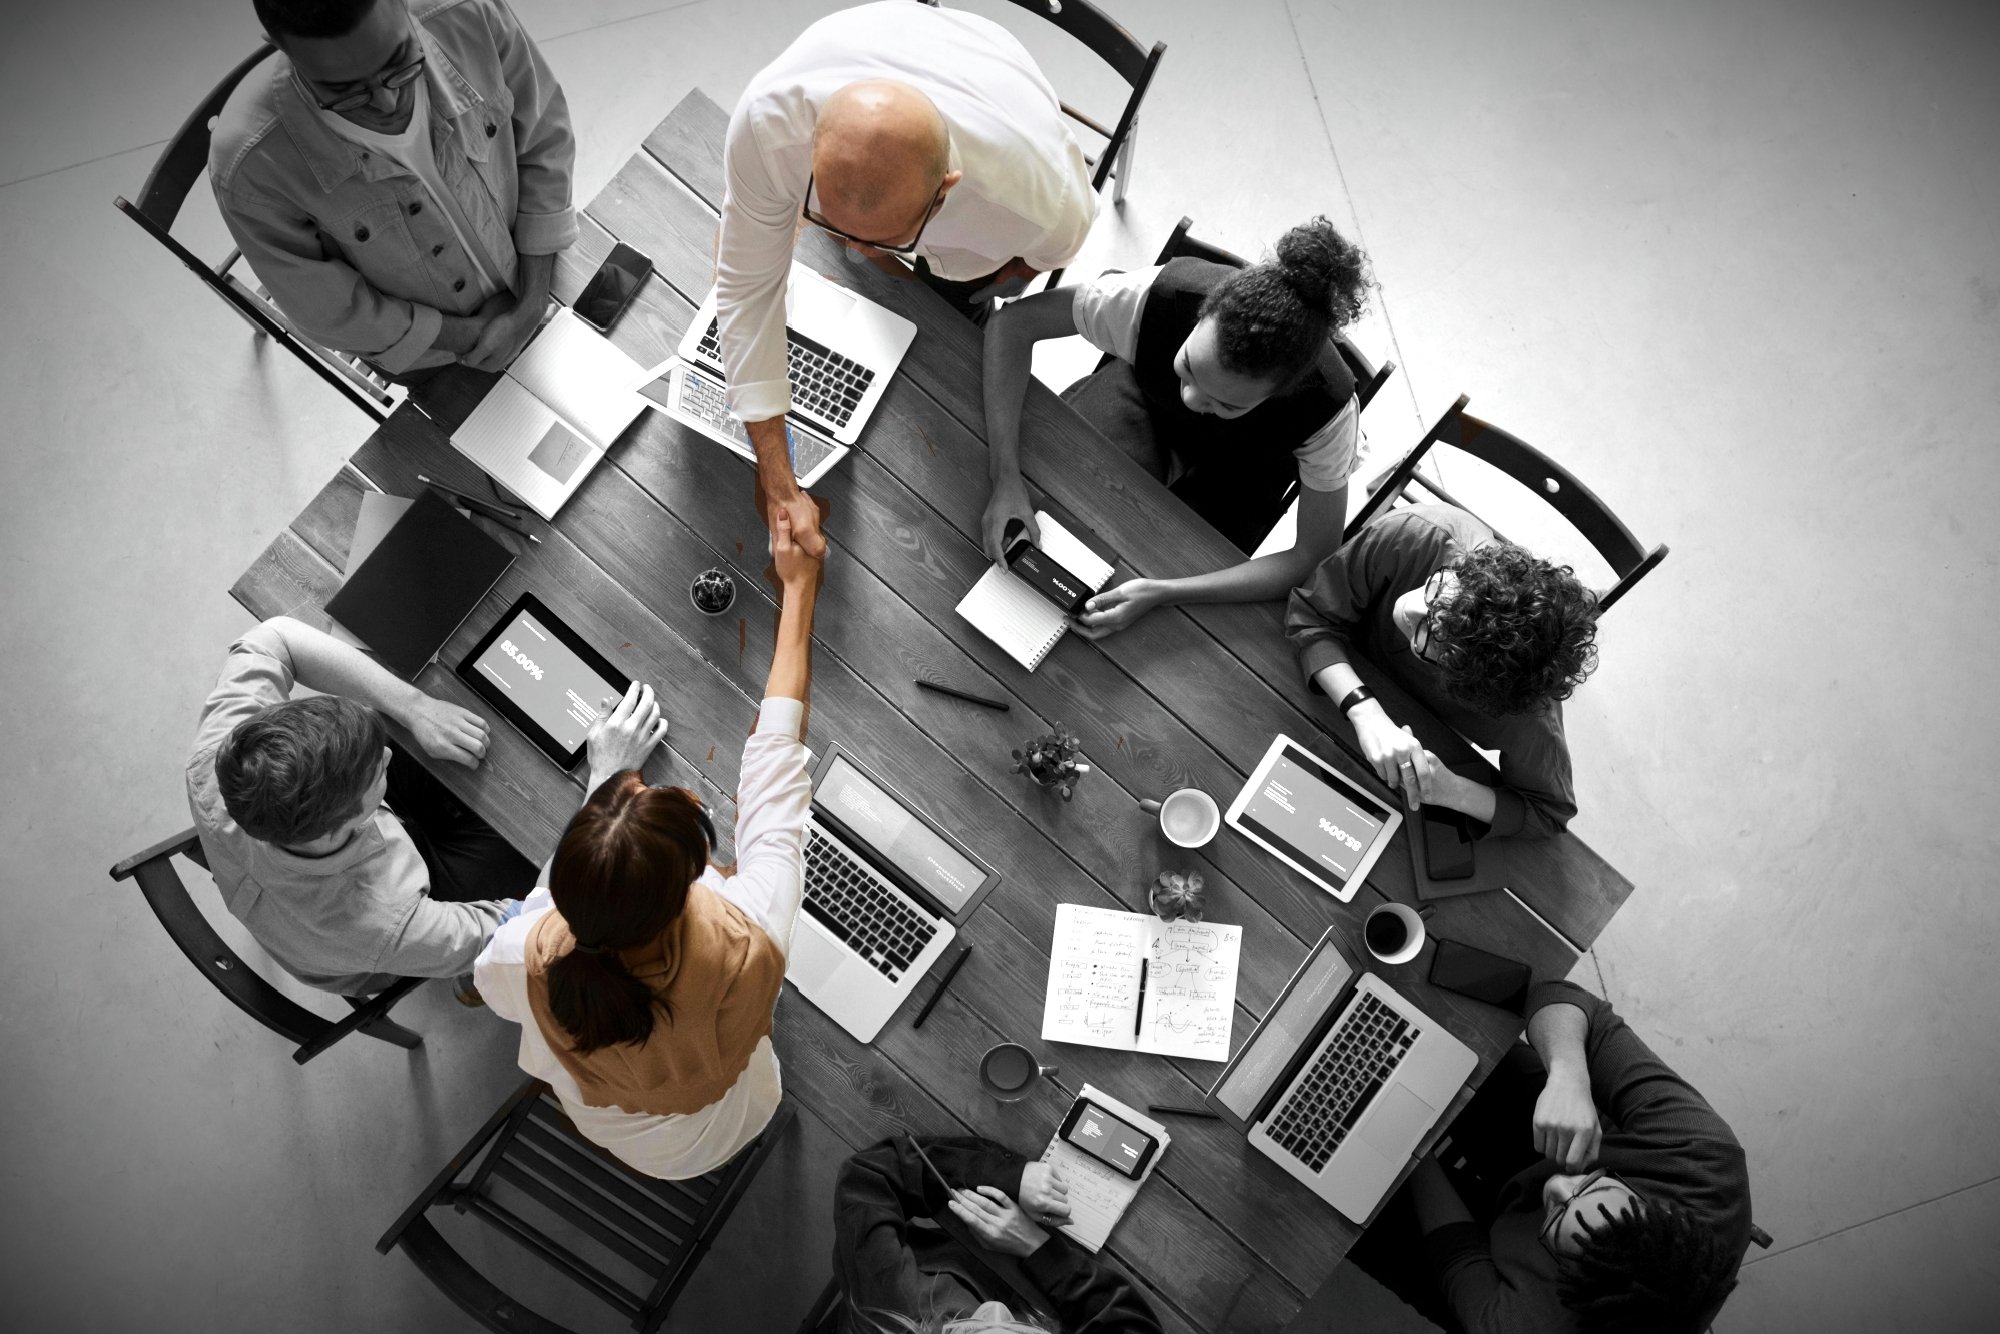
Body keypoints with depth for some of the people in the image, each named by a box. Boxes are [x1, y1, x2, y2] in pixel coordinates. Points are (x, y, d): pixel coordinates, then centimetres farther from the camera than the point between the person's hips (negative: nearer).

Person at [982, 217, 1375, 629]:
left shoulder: (1328, 408, -41)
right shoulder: (1158, 295, -42)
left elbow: (1314, 560, -31)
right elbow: (1013, 322, -31)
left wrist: (1164, 592, -42)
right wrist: (1006, 479, -41)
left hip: (1242, 470, -1)